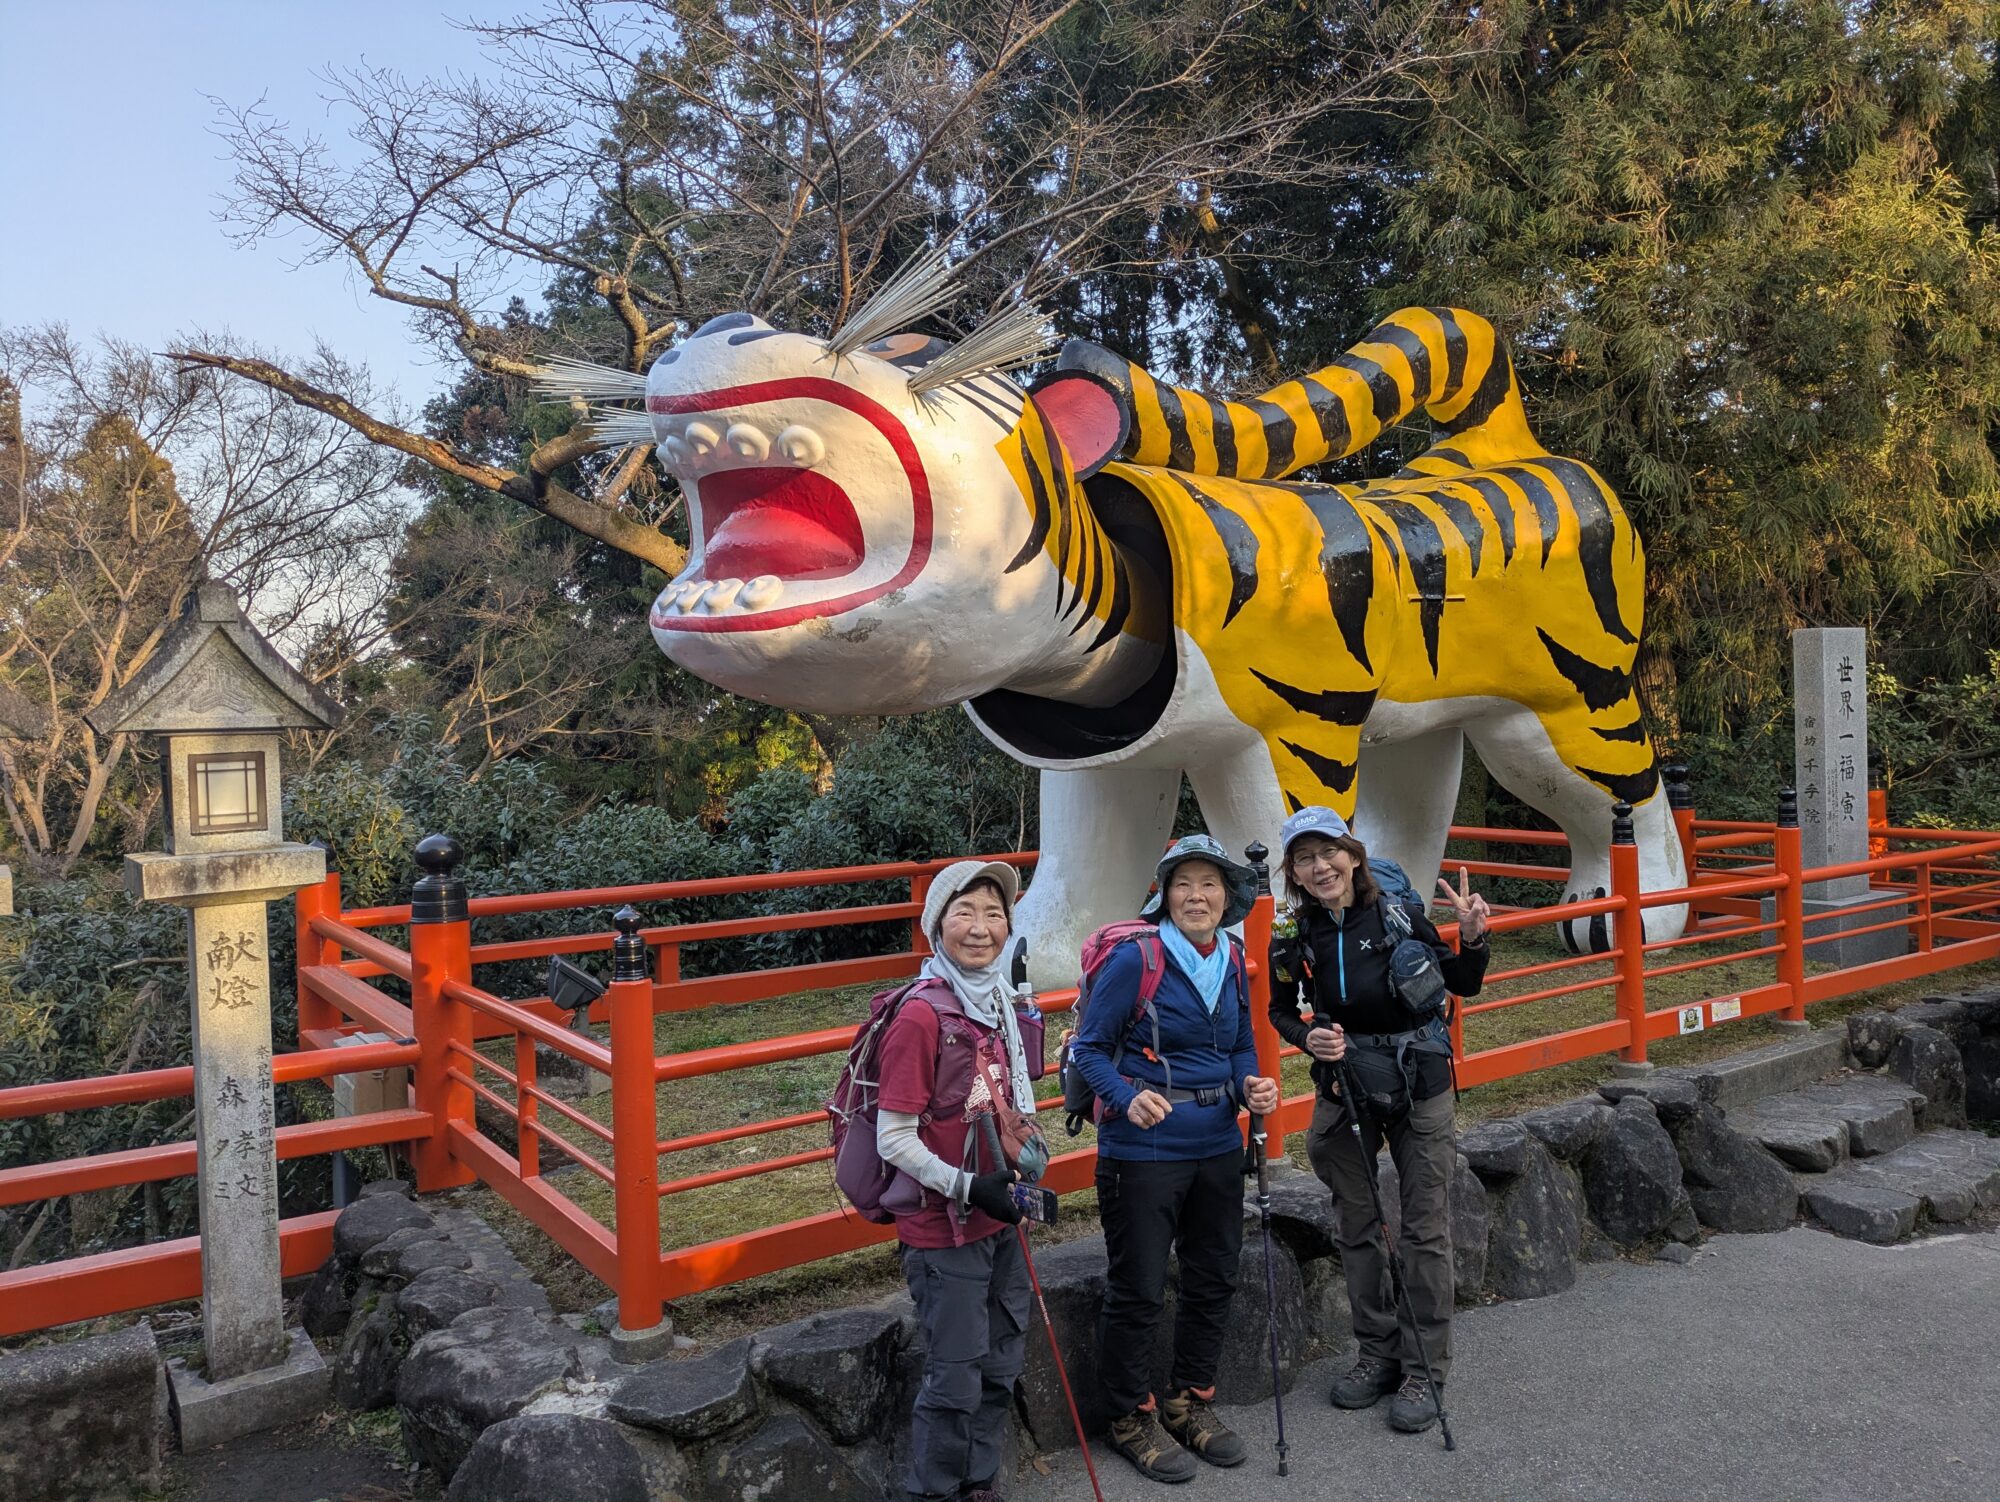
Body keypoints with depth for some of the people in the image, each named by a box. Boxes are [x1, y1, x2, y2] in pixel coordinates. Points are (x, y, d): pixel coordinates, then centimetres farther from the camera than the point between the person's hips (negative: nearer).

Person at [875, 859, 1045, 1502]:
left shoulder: (1001, 1002, 2)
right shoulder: (921, 1016, -21)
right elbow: (894, 1139, -19)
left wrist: (1030, 1157, -1)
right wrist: (967, 1188, -23)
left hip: (1001, 1222, 7)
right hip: (944, 1231, -7)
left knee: (1000, 1366, 19)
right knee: (955, 1378, 6)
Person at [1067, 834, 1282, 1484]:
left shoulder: (1233, 962, 4)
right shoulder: (1135, 959, -15)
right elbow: (1090, 1048, -11)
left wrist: (1251, 1086, -6)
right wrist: (1128, 1098, -26)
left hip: (1218, 1145, 7)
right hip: (1143, 1149, -6)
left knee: (1214, 1280, 18)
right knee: (1137, 1291, 5)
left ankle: (1189, 1402, 38)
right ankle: (1133, 1418, 26)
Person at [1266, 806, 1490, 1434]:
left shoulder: (1397, 917, -11)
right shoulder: (1292, 938, -5)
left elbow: (1462, 986, -1)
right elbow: (1282, 1010, 9)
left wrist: (1471, 940, -19)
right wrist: (1307, 1036, -12)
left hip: (1418, 1084, -2)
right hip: (1344, 1088, 3)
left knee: (1425, 1228, 3)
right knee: (1357, 1227, 12)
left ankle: (1425, 1369, 16)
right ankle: (1377, 1353, 29)